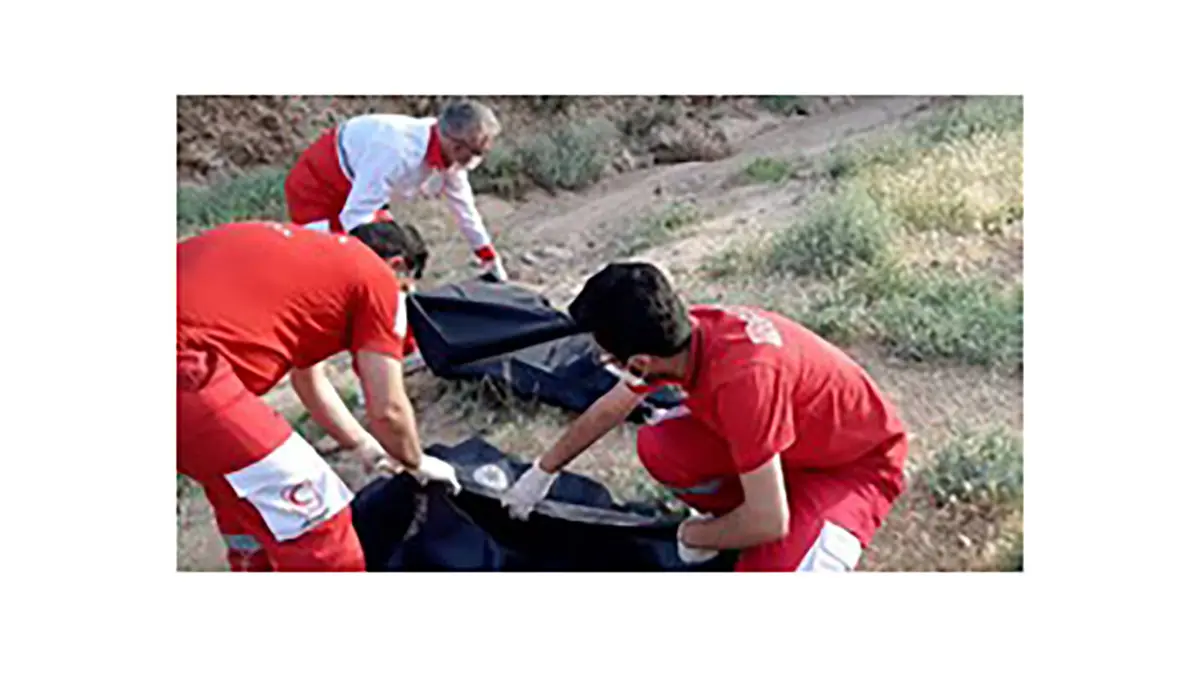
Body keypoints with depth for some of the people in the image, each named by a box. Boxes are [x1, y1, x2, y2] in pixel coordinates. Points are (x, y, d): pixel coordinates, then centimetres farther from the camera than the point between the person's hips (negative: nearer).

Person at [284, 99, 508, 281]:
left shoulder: (450, 154, -12)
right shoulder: (399, 152, -38)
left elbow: (464, 208, 4)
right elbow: (356, 216, -36)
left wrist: (491, 260, 11)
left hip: (352, 192, 9)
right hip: (315, 187, -9)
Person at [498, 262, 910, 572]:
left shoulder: (744, 379, -41)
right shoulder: (679, 336, -15)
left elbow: (768, 522, -33)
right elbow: (608, 410, 5)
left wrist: (696, 535, -12)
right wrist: (543, 471, 17)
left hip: (860, 460, -7)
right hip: (795, 434, 7)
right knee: (658, 447, -12)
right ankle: (731, 521, 13)